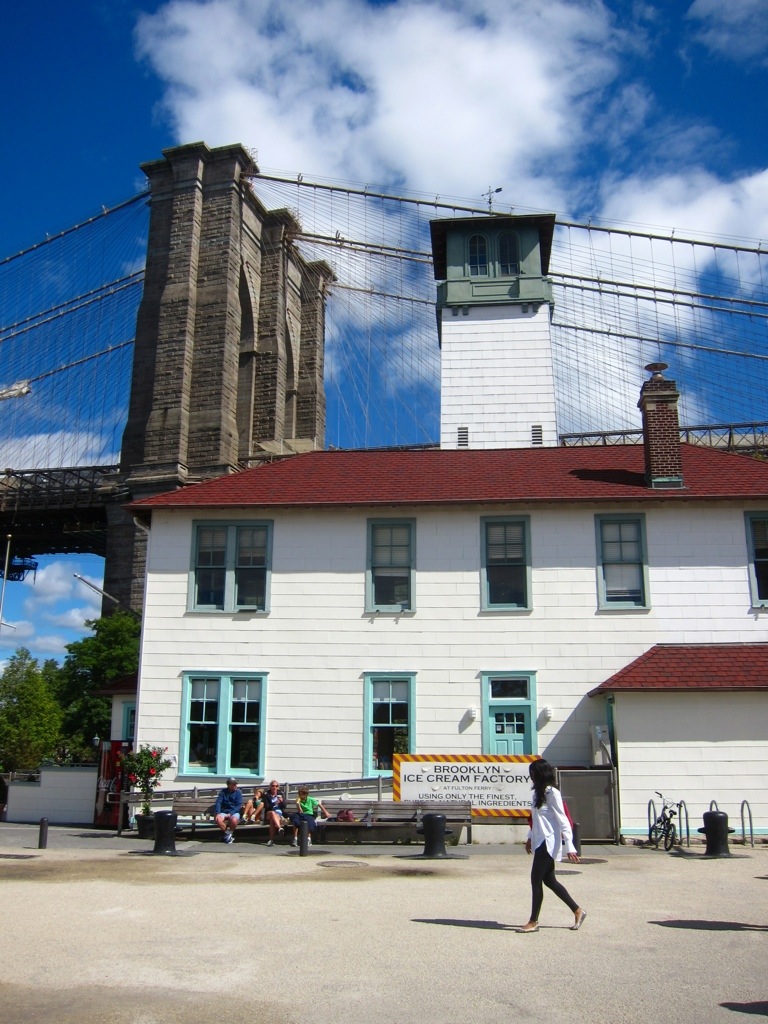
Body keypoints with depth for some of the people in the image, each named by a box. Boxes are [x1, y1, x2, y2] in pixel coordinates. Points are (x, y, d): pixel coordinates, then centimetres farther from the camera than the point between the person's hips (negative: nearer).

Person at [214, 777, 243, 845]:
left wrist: (230, 814, -20)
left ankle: (230, 833, -6)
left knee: (234, 820, -37)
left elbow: (239, 805, -6)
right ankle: (227, 833, -7)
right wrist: (218, 813, -21)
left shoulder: (238, 792, 1)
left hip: (234, 812, -2)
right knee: (218, 819, -31)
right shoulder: (223, 792, 6)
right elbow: (218, 802, -3)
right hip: (224, 812, 2)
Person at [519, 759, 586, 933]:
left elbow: (563, 821, -18)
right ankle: (578, 911, 24)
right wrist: (530, 837, 21)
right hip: (540, 842, 9)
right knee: (549, 880, 14)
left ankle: (533, 922, 5)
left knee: (536, 880, -4)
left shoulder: (552, 793, -16)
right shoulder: (538, 792, 11)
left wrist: (569, 846, -20)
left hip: (548, 843, -9)